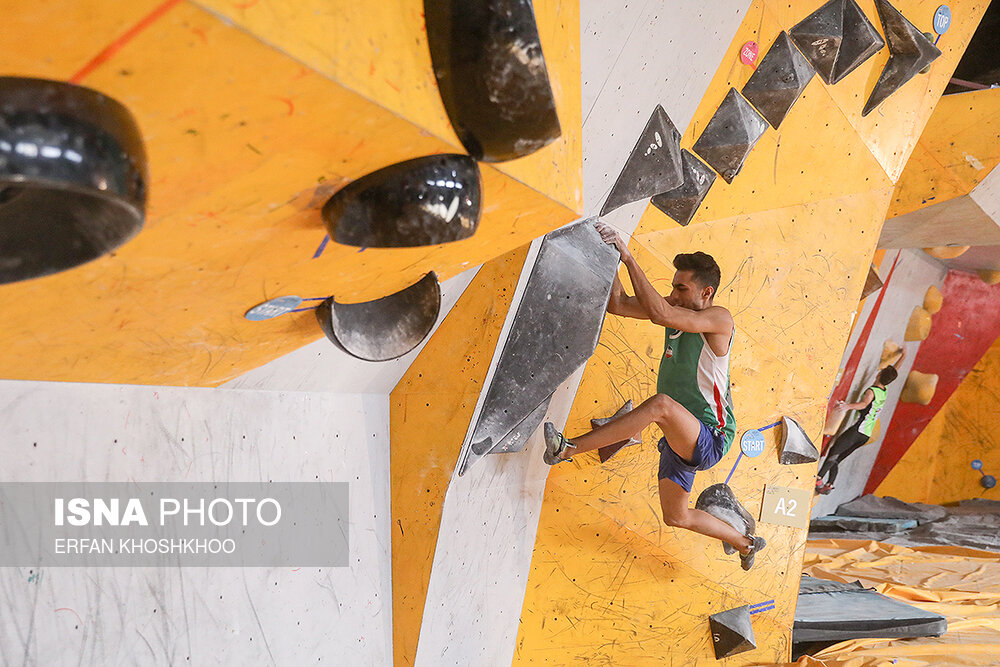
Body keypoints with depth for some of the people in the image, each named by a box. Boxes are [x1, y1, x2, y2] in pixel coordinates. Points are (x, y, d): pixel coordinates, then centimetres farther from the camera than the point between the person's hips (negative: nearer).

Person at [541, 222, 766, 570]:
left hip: (709, 440, -9)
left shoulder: (719, 319, -19)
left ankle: (567, 449, -39)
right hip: (681, 438, 9)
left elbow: (659, 313, -34)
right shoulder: (678, 309, 3)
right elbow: (618, 304, 0)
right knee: (676, 516, 22)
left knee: (662, 404, -38)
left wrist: (628, 256, -32)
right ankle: (746, 544, 44)